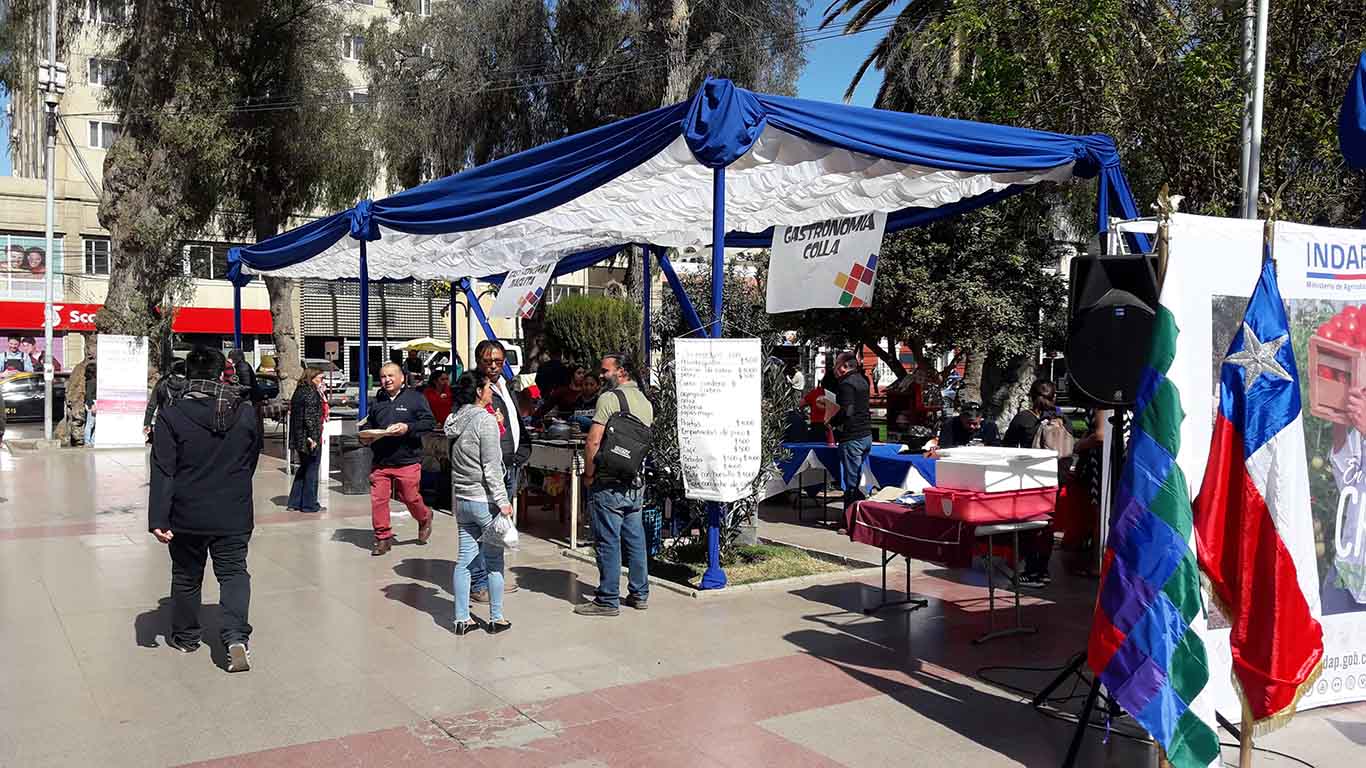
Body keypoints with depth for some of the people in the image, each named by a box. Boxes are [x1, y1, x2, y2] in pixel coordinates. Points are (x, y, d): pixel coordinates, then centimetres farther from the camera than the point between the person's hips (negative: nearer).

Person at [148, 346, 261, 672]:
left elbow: (163, 472, -13)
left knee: (186, 576, 17)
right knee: (233, 572, 9)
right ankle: (237, 636, -9)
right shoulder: (245, 412, -2)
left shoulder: (172, 415, -12)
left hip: (188, 515, -1)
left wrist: (158, 519, -13)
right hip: (234, 516, 1)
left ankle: (185, 636, 33)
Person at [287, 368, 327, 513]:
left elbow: (293, 414, 15)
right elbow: (310, 417, -21)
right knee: (312, 470, 1)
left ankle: (294, 503, 19)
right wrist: (313, 437, -20)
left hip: (299, 439, 9)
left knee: (303, 468, 18)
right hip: (311, 438, -9)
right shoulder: (311, 393, -14)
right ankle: (309, 504, 8)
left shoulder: (298, 392, 12)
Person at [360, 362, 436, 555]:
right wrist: (366, 435, 3)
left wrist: (408, 428, -20)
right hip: (380, 461, 4)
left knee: (410, 497, 5)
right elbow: (369, 424, 25)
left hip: (407, 461, -4)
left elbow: (429, 422, -7)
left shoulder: (415, 398, -1)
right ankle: (383, 537, 12)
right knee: (378, 499, -1)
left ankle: (424, 518, 37)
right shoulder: (377, 401, 13)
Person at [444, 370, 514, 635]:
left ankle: (461, 619, 14)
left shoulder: (455, 420, 8)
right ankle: (496, 619, 12)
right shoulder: (485, 420, -14)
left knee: (465, 560, 10)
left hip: (462, 500, 7)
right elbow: (491, 467, -17)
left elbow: (456, 463, 13)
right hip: (485, 500, -7)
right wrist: (502, 501, -14)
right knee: (494, 560, 5)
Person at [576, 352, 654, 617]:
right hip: (636, 483, 7)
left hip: (609, 483, -7)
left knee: (608, 542, -1)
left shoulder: (610, 398, -12)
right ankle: (639, 594, 22)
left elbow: (593, 441, -17)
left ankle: (608, 600, 4)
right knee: (635, 540, 14)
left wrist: (589, 475, -7)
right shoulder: (646, 402, 11)